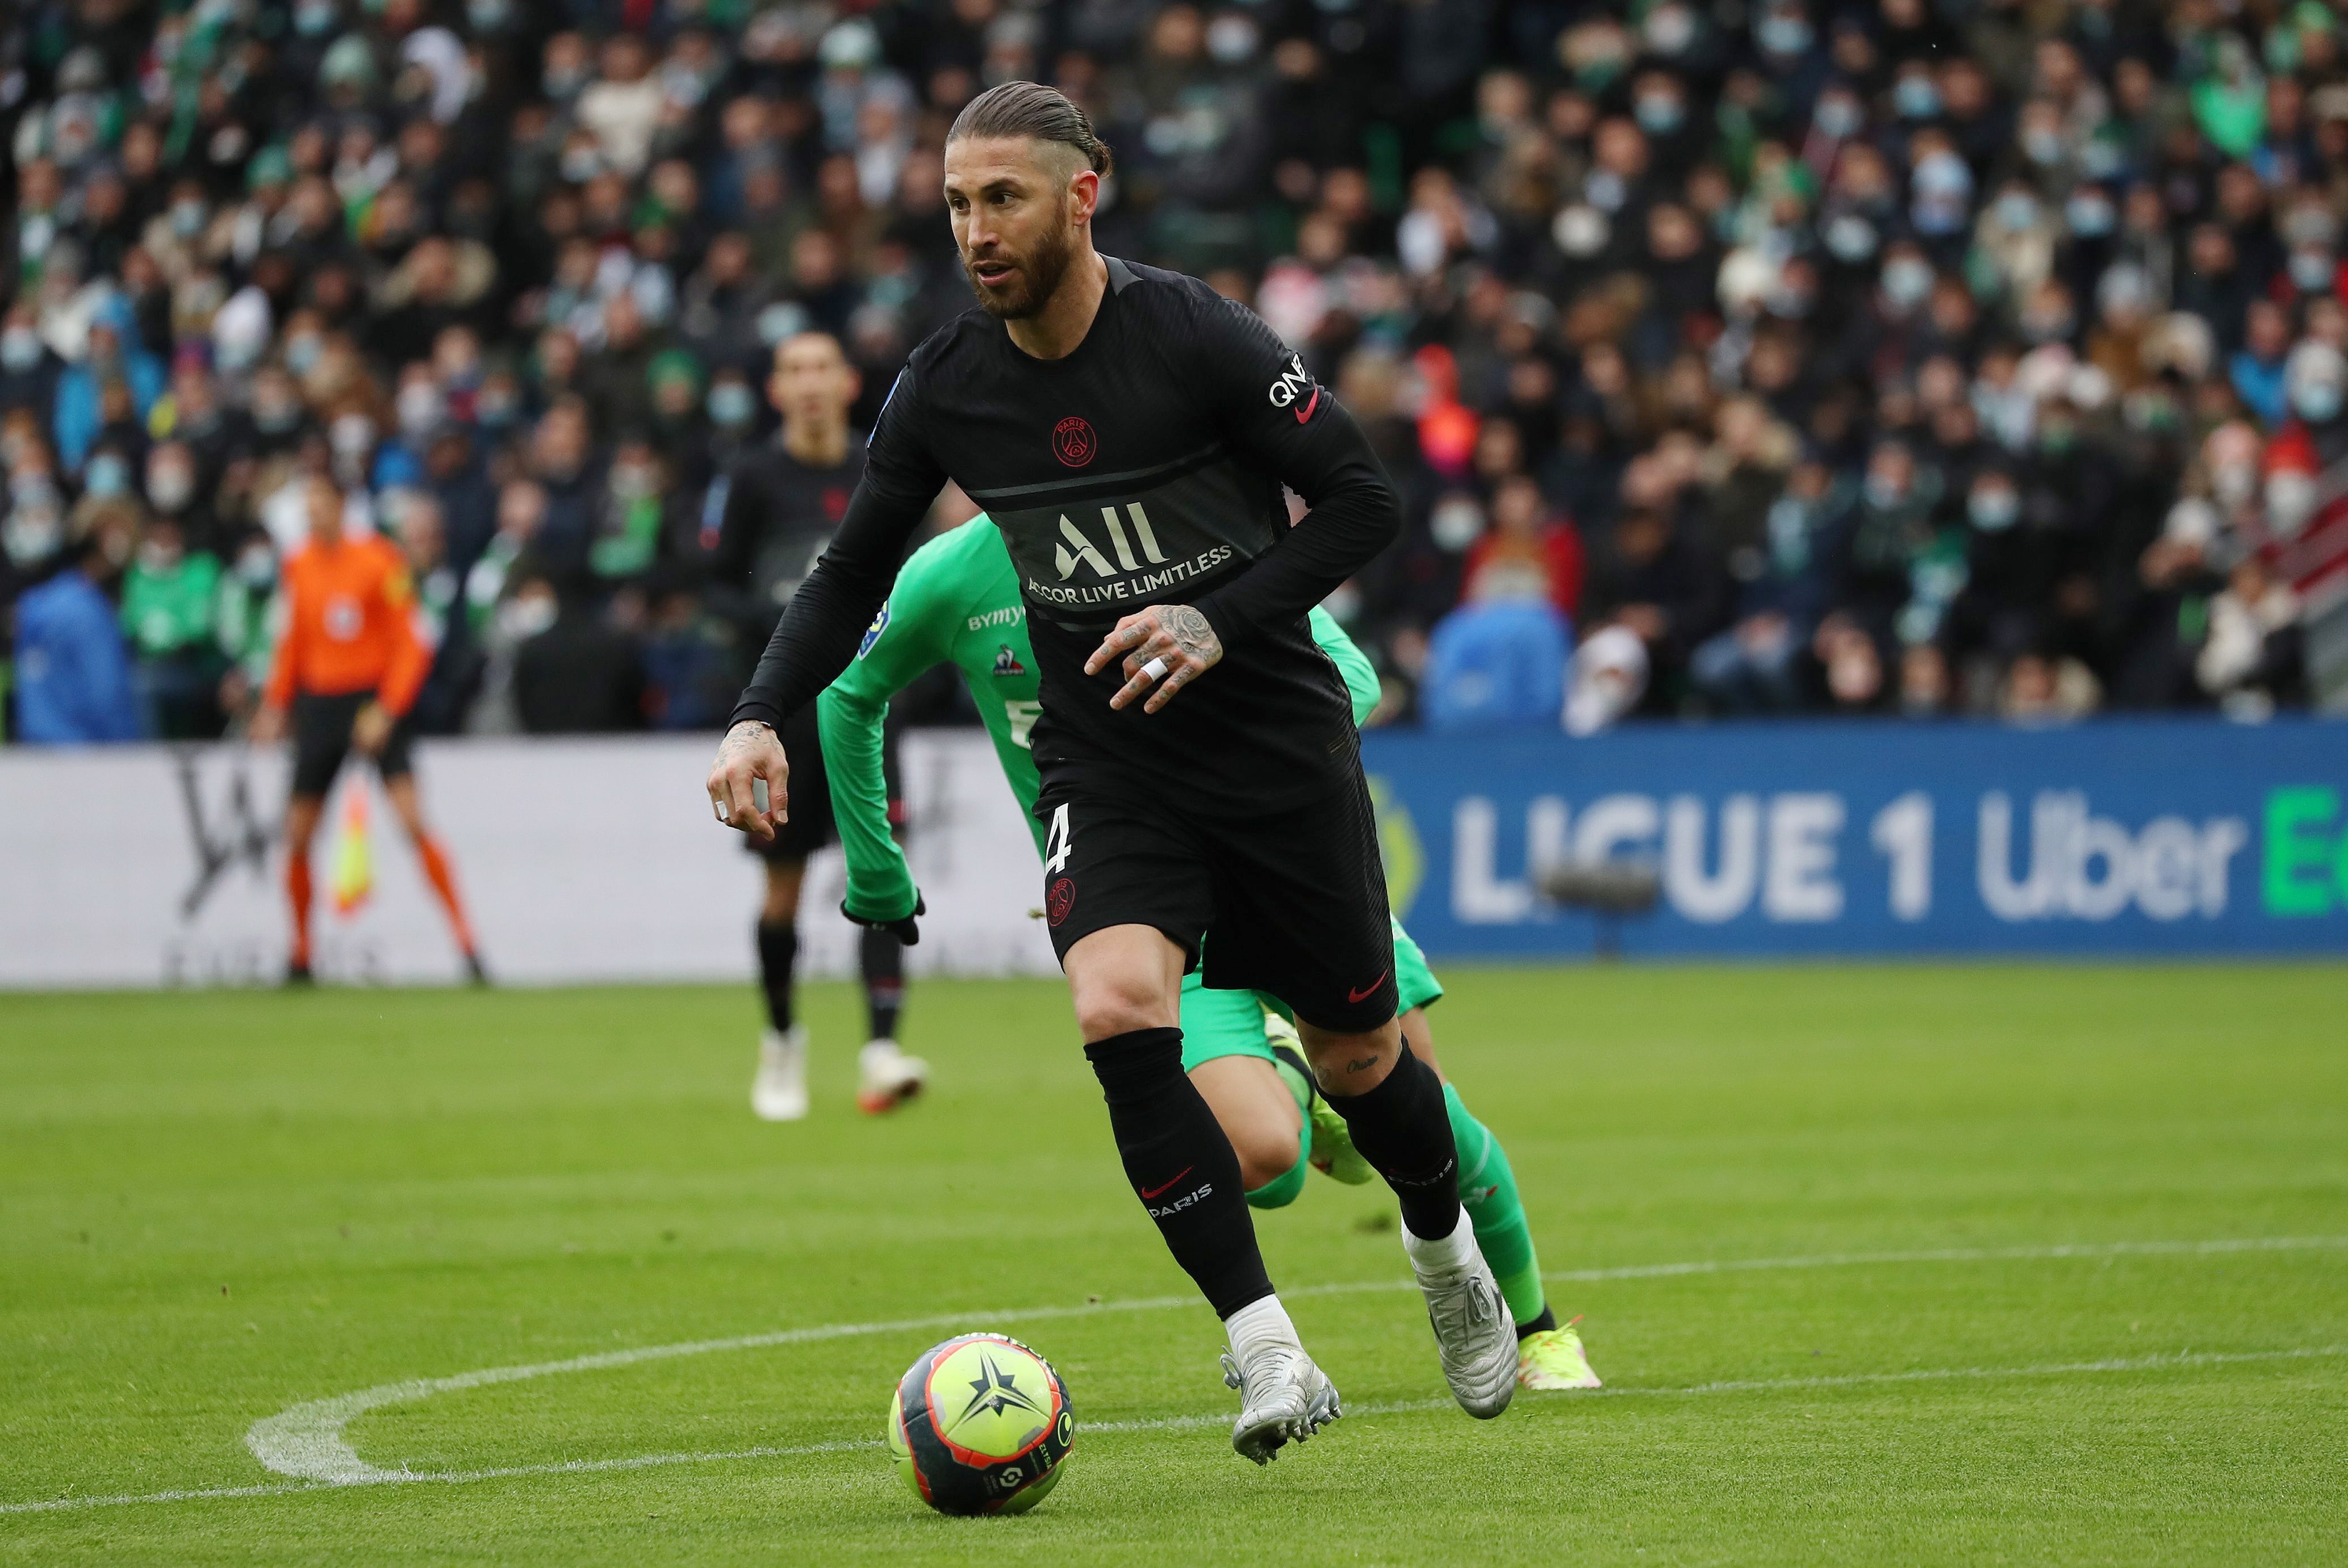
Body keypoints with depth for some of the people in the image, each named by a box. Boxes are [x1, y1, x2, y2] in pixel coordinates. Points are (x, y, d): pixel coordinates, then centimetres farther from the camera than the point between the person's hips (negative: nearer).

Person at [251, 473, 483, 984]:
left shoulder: (377, 559, -9)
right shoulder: (299, 565, 6)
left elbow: (410, 644, -9)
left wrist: (386, 711, -17)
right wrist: (275, 706, 11)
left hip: (372, 706, -5)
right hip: (318, 702, 5)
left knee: (413, 820, -18)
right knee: (297, 837, 3)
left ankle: (467, 945, -16)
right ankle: (300, 957, 20)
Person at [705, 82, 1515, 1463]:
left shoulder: (1196, 338, -16)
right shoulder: (946, 389, -4)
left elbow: (1365, 500, -12)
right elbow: (855, 573, 9)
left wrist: (1221, 621, -24)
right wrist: (765, 719, -5)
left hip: (1278, 736, -2)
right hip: (1105, 759, 2)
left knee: (1358, 1053, 9)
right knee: (1119, 1006, -25)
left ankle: (1447, 1245, 44)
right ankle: (1267, 1349, -21)